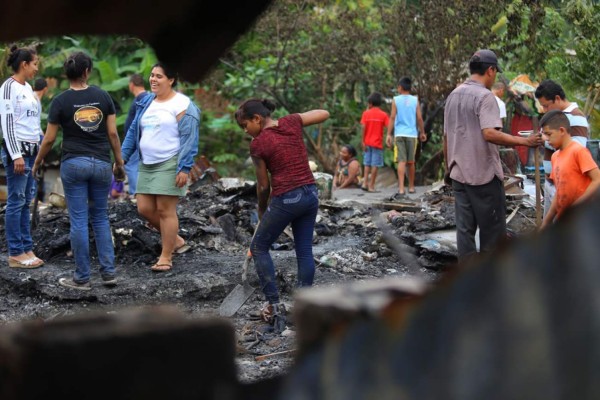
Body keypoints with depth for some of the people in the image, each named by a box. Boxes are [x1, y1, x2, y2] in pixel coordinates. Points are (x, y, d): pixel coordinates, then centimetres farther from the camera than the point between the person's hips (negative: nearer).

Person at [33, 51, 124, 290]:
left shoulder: (60, 101, -6)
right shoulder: (102, 96, 0)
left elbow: (49, 139, -3)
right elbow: (112, 133, 1)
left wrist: (37, 162, 13)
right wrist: (119, 160, 13)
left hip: (73, 164, -2)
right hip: (101, 164, 2)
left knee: (79, 221, 2)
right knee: (100, 218, 15)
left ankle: (82, 278, 6)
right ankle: (108, 272, 10)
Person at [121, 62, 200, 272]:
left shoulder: (182, 105, -9)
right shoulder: (146, 103, 14)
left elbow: (189, 139, -14)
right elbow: (133, 132, 18)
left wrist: (184, 168, -20)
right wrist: (122, 158, 11)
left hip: (169, 165, -8)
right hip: (146, 165, 8)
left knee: (165, 210, -5)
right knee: (145, 209, 5)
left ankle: (166, 257, 6)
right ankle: (176, 240, 24)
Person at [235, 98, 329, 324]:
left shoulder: (258, 144, -9)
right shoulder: (291, 122, 2)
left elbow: (263, 185, -2)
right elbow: (324, 114, 15)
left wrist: (262, 211, 15)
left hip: (285, 199, -6)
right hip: (310, 194, 6)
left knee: (259, 248, 11)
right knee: (304, 250, 12)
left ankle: (274, 305, 6)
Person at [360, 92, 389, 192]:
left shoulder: (366, 113, 0)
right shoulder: (383, 115, -3)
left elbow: (363, 128, -5)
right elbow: (388, 127, -11)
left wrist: (363, 142, -2)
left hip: (367, 143, 2)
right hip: (377, 143, -2)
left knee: (367, 164, 12)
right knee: (375, 165, 0)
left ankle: (365, 183, 5)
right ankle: (371, 186, 0)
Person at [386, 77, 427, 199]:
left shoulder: (396, 100, 0)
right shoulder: (415, 100, 3)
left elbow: (392, 118, -4)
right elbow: (419, 118, 4)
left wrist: (389, 134, -3)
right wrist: (422, 132, 16)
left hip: (399, 134, -1)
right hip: (412, 134, 1)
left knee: (401, 161, -7)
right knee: (411, 162, 14)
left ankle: (401, 189, -19)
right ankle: (411, 187, 26)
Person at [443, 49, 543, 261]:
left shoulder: (453, 96, 12)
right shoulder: (484, 96, -13)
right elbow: (489, 133, -26)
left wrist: (448, 168, 24)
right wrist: (524, 141, -24)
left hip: (459, 174, 7)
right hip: (484, 173, -7)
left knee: (464, 228, 7)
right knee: (492, 229, 3)